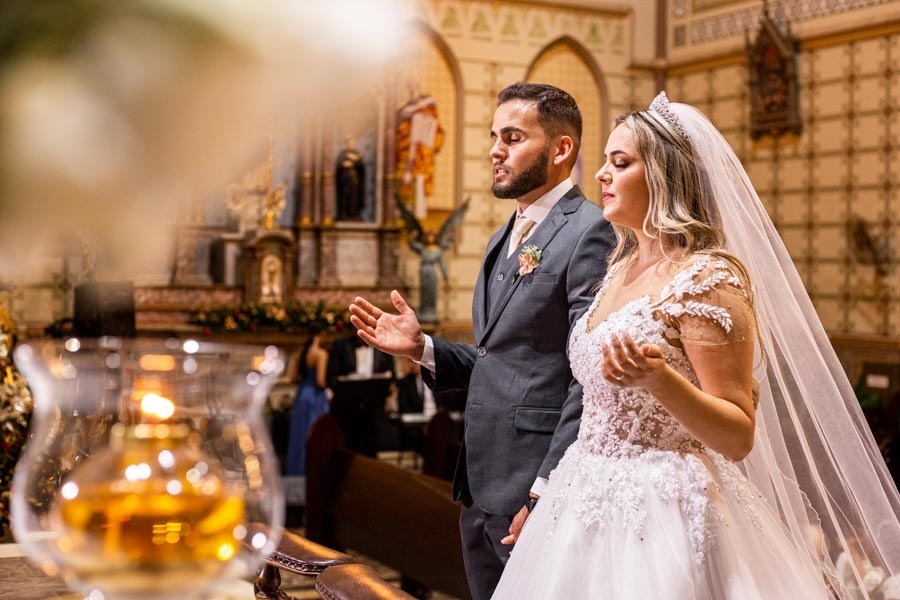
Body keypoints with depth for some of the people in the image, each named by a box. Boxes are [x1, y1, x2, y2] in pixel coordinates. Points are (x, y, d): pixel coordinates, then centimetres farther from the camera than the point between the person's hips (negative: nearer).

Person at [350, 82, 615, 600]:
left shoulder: (591, 233, -12)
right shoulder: (505, 238, 17)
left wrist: (547, 494, -21)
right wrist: (422, 347, 4)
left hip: (539, 486, -9)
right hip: (481, 489, 9)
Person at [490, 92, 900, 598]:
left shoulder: (707, 279, -15)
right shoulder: (621, 270, 9)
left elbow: (739, 437, -17)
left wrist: (658, 379, -32)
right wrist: (544, 496, 19)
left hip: (663, 515, -8)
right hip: (591, 507, 8)